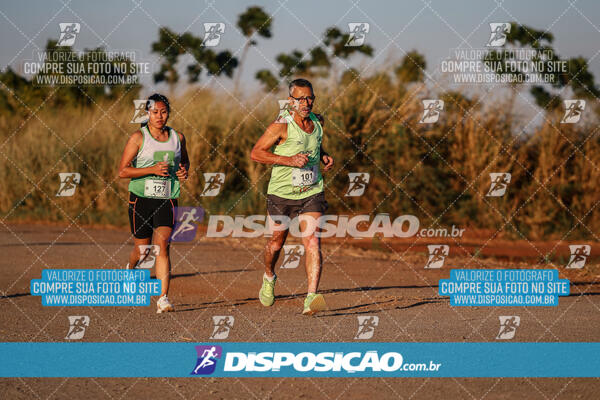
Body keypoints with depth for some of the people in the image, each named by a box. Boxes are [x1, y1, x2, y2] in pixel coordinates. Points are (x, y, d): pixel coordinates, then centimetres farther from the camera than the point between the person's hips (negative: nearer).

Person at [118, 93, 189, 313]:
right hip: (142, 198, -2)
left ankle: (163, 299, -17)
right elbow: (122, 171, -9)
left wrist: (184, 170, 2)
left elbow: (184, 160, 26)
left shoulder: (178, 137, 7)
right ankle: (130, 269, 45)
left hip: (166, 200, 2)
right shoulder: (138, 137, -5)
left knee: (162, 246, -14)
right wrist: (153, 169, -19)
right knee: (142, 249, 8)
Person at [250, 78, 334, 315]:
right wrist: (289, 160, -24)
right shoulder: (281, 126, -15)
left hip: (311, 193, 3)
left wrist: (324, 157, 5)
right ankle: (269, 277, 47)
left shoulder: (317, 122, 4)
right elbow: (256, 153, -15)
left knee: (312, 241, -15)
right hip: (282, 192, -3)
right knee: (277, 242, 14)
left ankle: (311, 299, -23)